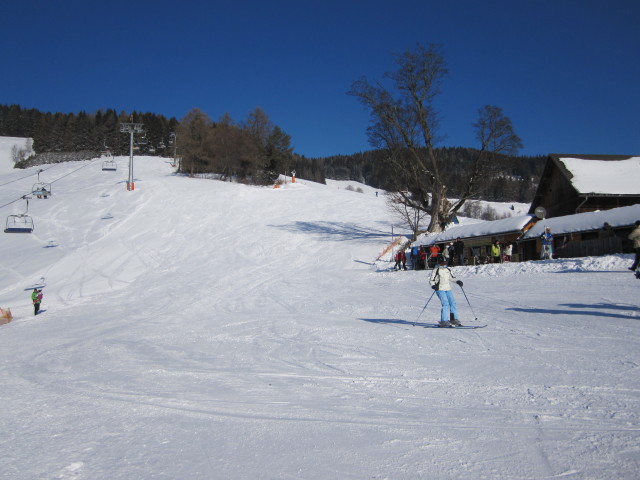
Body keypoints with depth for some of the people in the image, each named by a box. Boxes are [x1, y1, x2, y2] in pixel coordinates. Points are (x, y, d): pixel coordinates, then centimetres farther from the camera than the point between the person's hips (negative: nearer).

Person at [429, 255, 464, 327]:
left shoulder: (448, 270, 15)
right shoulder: (436, 270, -3)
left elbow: (451, 277, 28)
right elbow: (431, 280, -5)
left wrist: (457, 281, 12)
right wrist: (433, 286, -24)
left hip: (448, 289, 6)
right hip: (440, 289, -6)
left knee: (452, 303, 0)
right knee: (445, 304, -17)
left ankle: (454, 319, 11)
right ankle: (444, 321, -15)